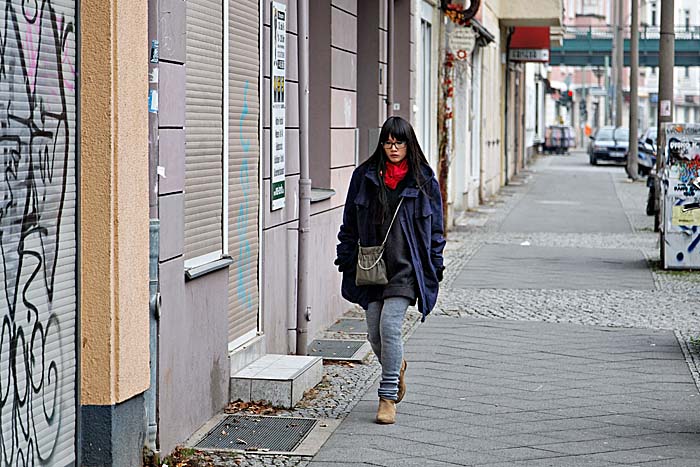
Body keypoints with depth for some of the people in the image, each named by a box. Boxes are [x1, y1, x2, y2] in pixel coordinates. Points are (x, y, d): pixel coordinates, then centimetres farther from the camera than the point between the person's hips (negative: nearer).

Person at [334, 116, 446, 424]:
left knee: (389, 327, -14)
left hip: (406, 266, -3)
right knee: (374, 333, 4)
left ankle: (388, 397, -4)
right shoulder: (365, 176, 6)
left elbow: (435, 227, 8)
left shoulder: (424, 179, 3)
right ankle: (397, 367, 36)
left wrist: (435, 266, 4)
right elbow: (350, 222, 11)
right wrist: (346, 259, 7)